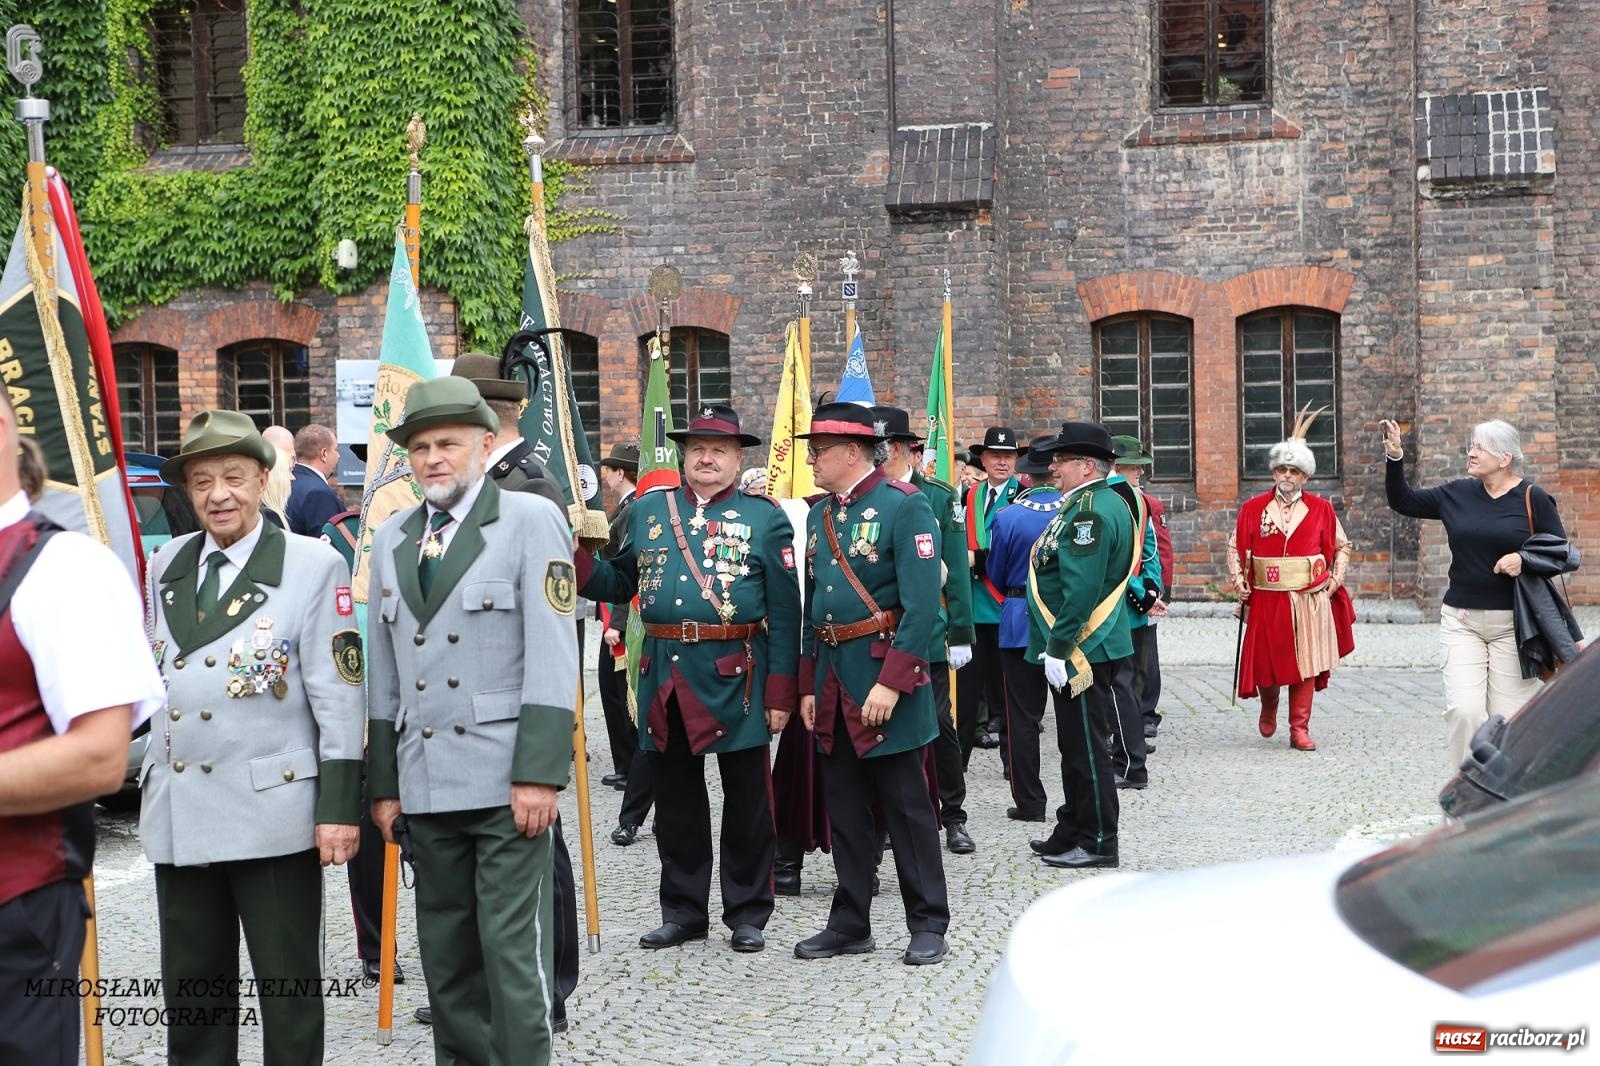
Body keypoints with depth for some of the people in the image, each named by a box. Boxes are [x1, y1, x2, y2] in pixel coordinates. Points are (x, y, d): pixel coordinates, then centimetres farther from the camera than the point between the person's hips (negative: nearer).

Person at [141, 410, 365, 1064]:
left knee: (289, 991, 3)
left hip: (274, 812, -5)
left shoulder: (313, 565, -4)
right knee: (189, 993, 13)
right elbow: (153, 675, 18)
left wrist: (339, 806, -11)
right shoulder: (167, 566, 12)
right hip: (178, 813, 5)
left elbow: (338, 694, -7)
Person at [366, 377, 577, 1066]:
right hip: (426, 784, 5)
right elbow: (384, 673, 17)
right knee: (445, 953, 11)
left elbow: (552, 656, -8)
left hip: (506, 779, -5)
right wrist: (383, 783, 13)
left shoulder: (532, 519, -2)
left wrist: (538, 773, -14)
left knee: (512, 949, -5)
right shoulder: (390, 540, 15)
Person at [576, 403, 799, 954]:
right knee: (676, 799, 11)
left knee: (745, 799, 6)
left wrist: (780, 692, -9)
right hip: (664, 676, 3)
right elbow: (618, 584, 14)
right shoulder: (646, 511, 10)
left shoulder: (764, 517, 0)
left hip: (735, 678, -3)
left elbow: (784, 612, -3)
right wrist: (576, 555, -6)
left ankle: (747, 913, 18)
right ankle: (683, 909, 24)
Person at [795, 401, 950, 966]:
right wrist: (808, 685, 12)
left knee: (905, 802, 1)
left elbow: (923, 603, -17)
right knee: (845, 804, 11)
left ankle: (928, 924, 10)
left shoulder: (905, 506, -10)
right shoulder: (819, 515, 13)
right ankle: (850, 922, 20)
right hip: (831, 675, 7)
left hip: (884, 672, -7)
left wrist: (890, 683, -21)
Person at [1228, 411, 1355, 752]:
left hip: (1310, 599, 0)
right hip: (1267, 599, 0)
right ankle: (1269, 708, 35)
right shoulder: (1253, 508, 3)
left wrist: (1336, 579, 2)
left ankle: (1299, 729, 8)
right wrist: (1237, 579, 0)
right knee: (1266, 661, 4)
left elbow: (1341, 547, 13)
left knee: (1306, 663, 0)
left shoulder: (1320, 509, 4)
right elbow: (1236, 547, 12)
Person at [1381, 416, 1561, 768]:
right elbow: (1403, 502, 16)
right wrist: (1395, 458, 3)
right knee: (1463, 710, -12)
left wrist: (1525, 560, -17)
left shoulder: (1533, 498, -2)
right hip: (1460, 622, 2)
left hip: (1513, 625, -2)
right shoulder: (1457, 494, 8)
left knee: (1509, 719, 1)